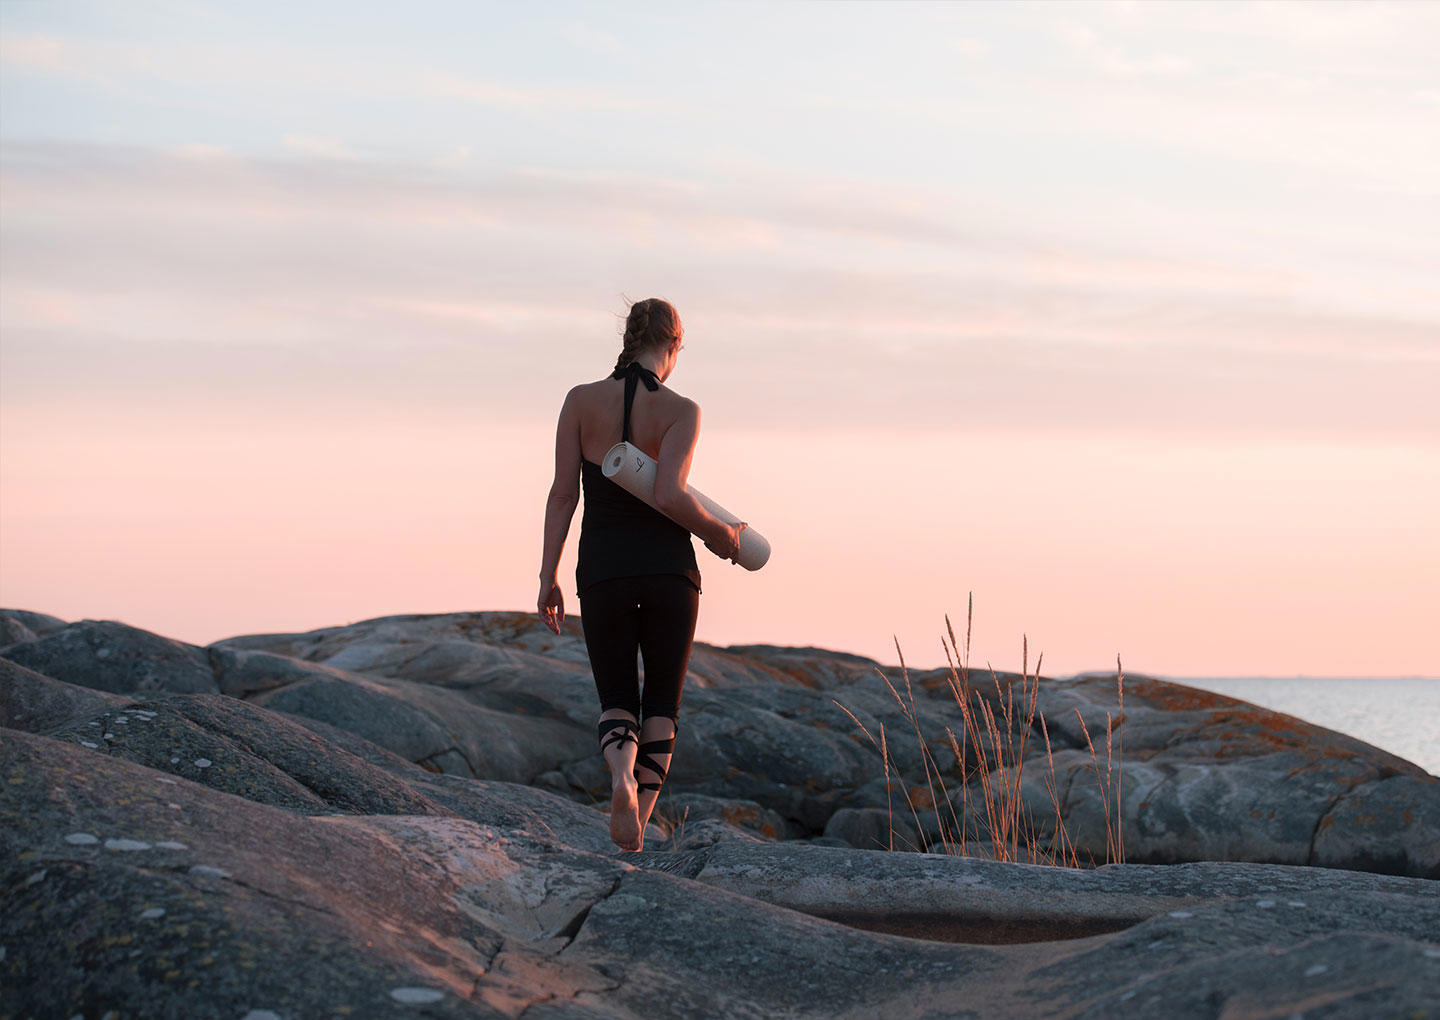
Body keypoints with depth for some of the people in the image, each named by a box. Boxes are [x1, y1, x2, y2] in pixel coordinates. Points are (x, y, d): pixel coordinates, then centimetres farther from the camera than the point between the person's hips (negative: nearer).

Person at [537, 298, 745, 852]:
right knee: (662, 701, 16)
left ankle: (622, 777, -22)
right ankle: (640, 818, 5)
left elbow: (562, 492, -2)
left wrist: (548, 576, 2)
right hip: (669, 567, -1)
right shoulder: (681, 411, -7)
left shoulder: (581, 400, 0)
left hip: (603, 569, 1)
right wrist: (720, 534, -3)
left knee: (616, 700, 11)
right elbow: (669, 495, -20)